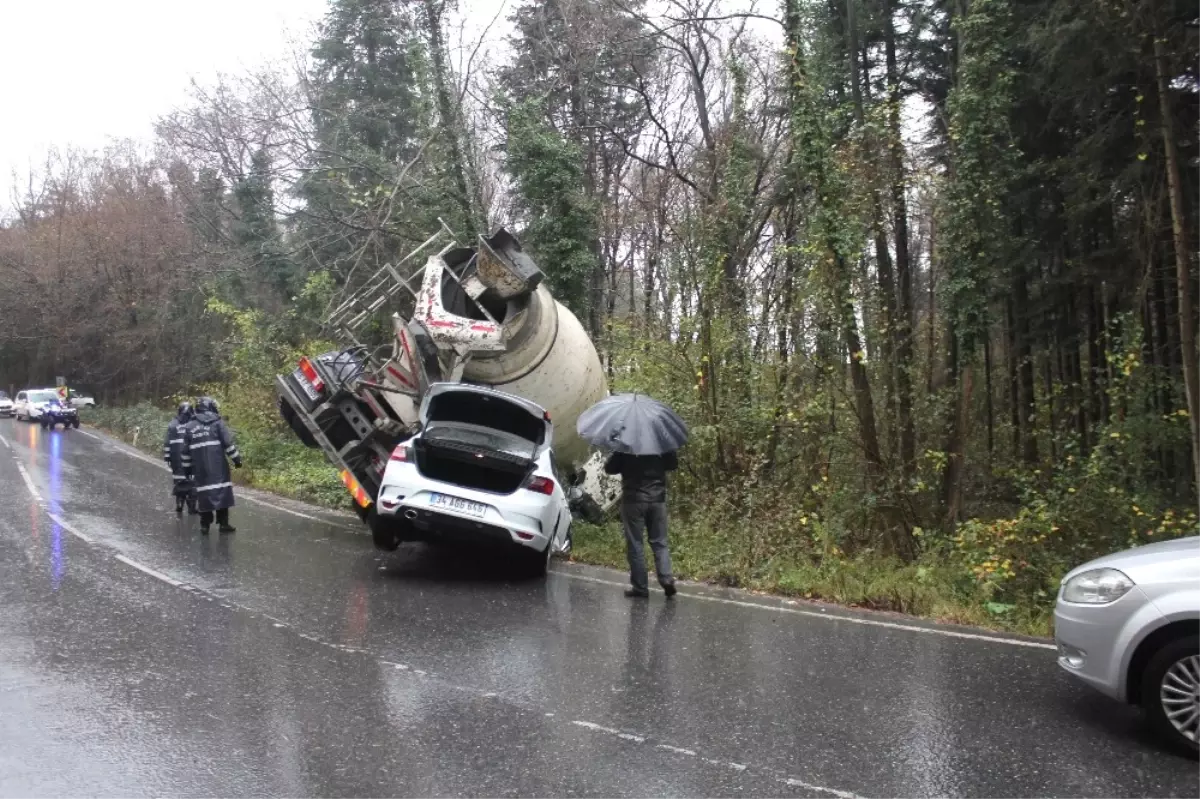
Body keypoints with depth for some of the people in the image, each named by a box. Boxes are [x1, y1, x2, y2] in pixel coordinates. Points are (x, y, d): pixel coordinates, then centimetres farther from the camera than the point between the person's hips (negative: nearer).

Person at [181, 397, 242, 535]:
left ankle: (205, 525, 6)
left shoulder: (189, 427, 13)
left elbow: (186, 451, 14)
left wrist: (187, 467, 20)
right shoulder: (217, 422, 0)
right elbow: (228, 443, -7)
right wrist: (236, 458, 0)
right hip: (218, 467, -3)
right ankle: (223, 523, 2)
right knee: (222, 492, 2)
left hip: (200, 469, 3)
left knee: (204, 493, 6)